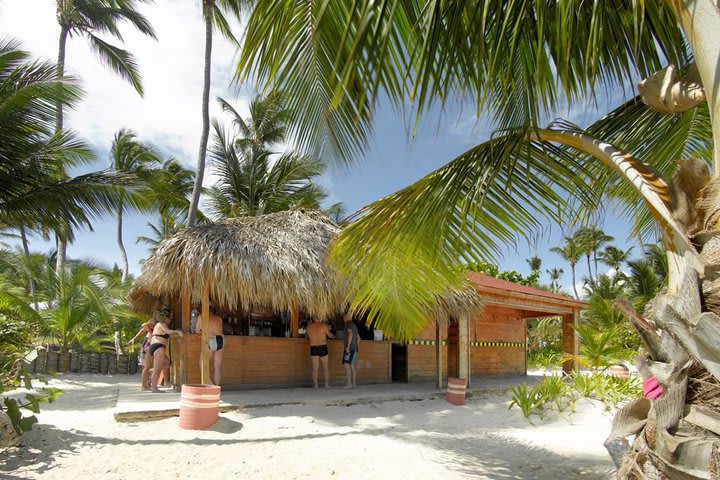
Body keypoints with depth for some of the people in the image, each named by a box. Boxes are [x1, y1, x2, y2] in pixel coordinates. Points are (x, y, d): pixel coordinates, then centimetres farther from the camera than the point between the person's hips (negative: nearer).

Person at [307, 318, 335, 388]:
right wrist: (334, 336, 35)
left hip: (313, 348, 1)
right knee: (326, 367, 8)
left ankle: (315, 384, 1)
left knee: (315, 368, 5)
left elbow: (309, 336, 14)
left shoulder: (309, 326, 1)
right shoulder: (324, 325, -1)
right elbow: (329, 335, 12)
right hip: (323, 347, -1)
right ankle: (327, 384, 7)